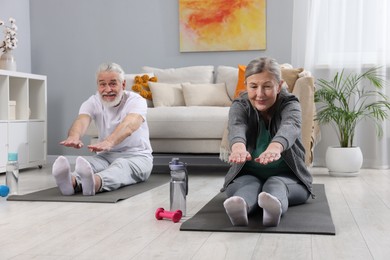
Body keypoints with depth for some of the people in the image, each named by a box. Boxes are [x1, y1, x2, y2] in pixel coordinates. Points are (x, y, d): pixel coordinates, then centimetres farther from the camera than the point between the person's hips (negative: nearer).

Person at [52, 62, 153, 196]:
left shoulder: (135, 100, -10)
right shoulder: (93, 102, 0)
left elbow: (129, 125, -33)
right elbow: (82, 120, -24)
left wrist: (109, 142, -56)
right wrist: (74, 136, -51)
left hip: (137, 156, -3)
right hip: (106, 156, 3)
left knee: (122, 165, -38)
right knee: (88, 163, -31)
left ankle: (95, 182, -70)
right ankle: (72, 181, -65)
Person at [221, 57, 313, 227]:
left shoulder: (290, 105, -11)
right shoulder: (240, 106, -7)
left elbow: (290, 127, -37)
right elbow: (236, 127, -33)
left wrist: (275, 146, -63)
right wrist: (238, 146, -60)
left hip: (286, 177, -1)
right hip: (247, 175, 1)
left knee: (275, 183, -34)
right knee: (250, 184, -33)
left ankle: (273, 206, -68)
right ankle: (239, 206, -66)